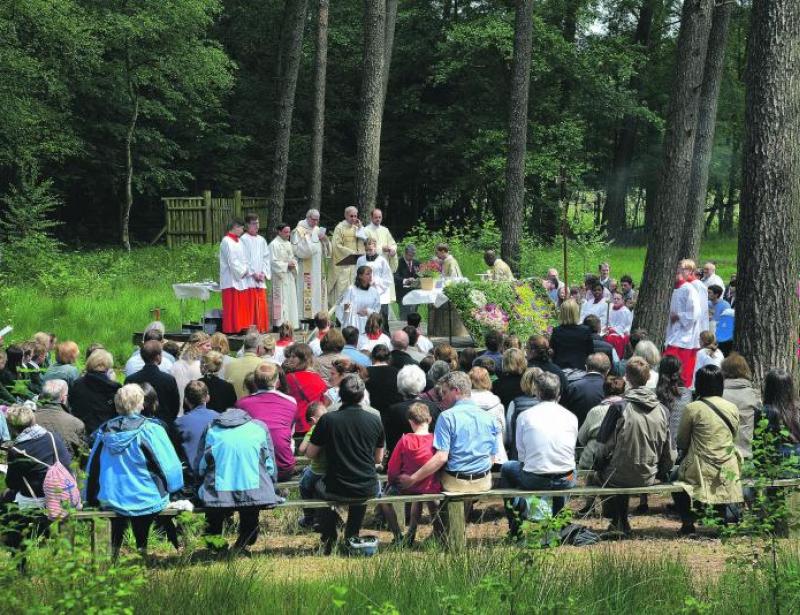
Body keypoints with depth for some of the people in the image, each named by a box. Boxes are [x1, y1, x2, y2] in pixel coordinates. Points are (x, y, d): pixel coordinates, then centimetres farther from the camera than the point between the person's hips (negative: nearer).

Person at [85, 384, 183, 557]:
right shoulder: (151, 430, -14)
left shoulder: (104, 432, -2)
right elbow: (169, 465, -9)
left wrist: (92, 498, 23)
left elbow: (93, 469, 10)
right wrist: (171, 488, 11)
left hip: (111, 501, 4)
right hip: (146, 500, -4)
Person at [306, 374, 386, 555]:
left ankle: (328, 541, 36)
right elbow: (378, 459, 9)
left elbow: (310, 454, 1)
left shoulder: (328, 420, -10)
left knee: (320, 485, 34)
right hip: (367, 491, 2)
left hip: (336, 491, -2)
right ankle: (352, 538, 45)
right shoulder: (374, 421, -3)